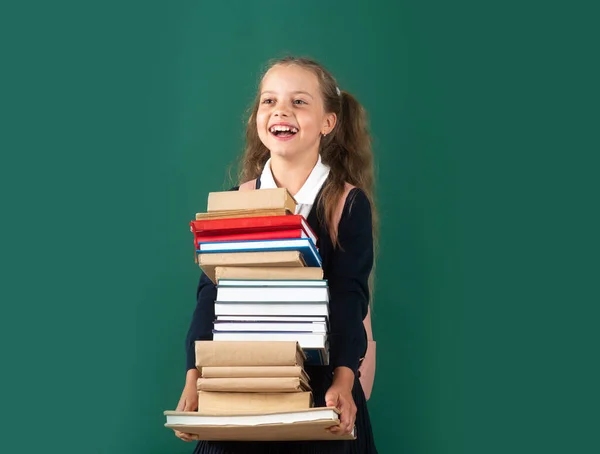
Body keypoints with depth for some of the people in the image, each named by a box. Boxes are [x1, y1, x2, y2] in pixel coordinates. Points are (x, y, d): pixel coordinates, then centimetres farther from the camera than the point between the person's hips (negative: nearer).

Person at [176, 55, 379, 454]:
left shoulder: (348, 203, -6)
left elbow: (349, 300, -13)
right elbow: (212, 291, -5)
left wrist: (342, 382, -27)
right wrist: (194, 380, -17)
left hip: (320, 389, -2)